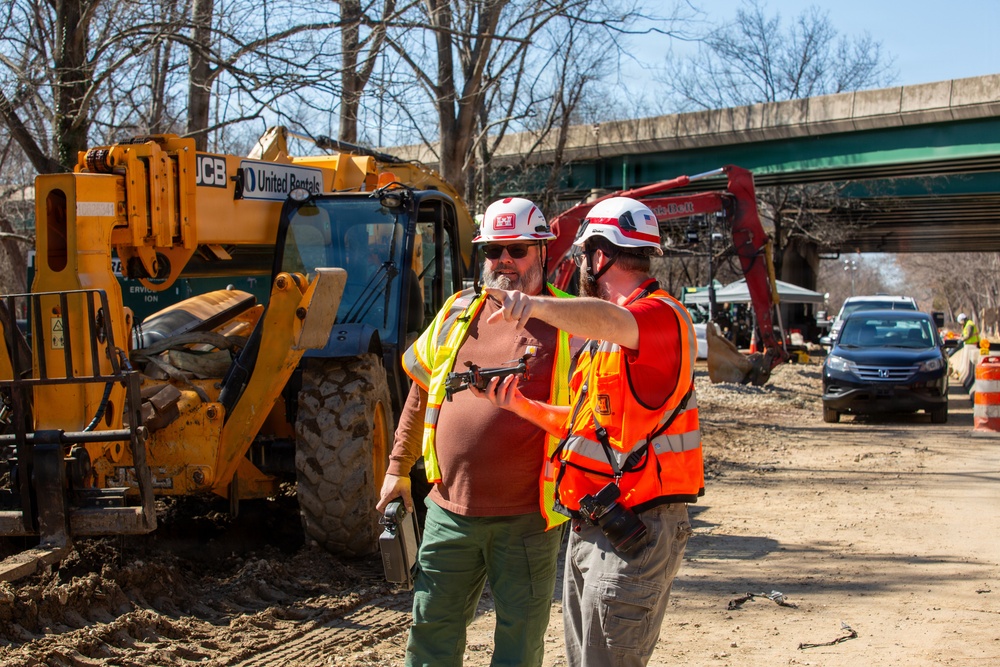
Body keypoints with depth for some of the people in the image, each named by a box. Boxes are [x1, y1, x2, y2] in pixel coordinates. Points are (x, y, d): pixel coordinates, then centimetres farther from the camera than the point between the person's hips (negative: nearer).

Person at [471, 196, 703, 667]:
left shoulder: (662, 315, -13)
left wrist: (536, 306, -54)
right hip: (589, 530, 10)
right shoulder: (601, 340, 20)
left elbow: (605, 320, -38)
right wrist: (522, 405, 11)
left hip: (635, 534, -10)